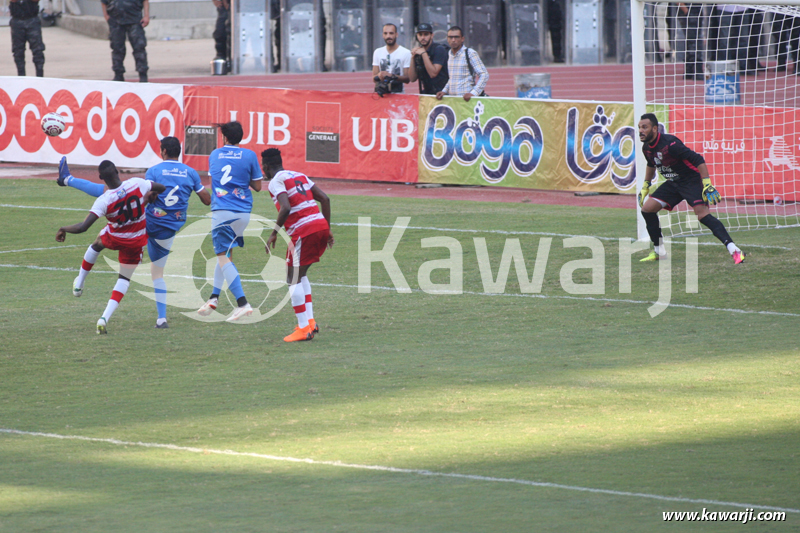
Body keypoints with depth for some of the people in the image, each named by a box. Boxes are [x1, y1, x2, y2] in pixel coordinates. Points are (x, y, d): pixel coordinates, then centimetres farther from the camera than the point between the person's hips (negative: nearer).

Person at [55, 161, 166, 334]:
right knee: (124, 279, 14)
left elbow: (82, 227, -31)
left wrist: (64, 229, -12)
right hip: (136, 241, 1)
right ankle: (105, 318, 0)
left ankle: (79, 284, 49)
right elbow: (162, 188, -3)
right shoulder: (137, 183, -22)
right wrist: (148, 197, 17)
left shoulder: (104, 200, -28)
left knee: (96, 245, 35)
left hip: (113, 238, -1)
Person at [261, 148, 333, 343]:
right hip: (321, 225, 8)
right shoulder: (300, 176, 20)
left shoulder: (276, 182, -3)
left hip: (303, 231, -8)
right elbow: (325, 199, 15)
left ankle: (303, 328, -3)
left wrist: (274, 233, -9)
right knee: (301, 275, 21)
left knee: (294, 279, 1)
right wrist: (327, 230, 19)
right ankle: (310, 321, 15)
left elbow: (286, 208, -19)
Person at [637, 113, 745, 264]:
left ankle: (734, 251, -31)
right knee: (647, 208, -1)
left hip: (691, 180, -8)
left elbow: (698, 160, -27)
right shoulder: (646, 148, 0)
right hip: (673, 183, 9)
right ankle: (659, 252, 13)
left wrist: (707, 184, -32)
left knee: (702, 214, -26)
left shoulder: (669, 143, -26)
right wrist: (645, 186, 26)